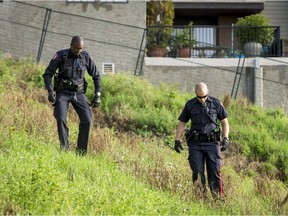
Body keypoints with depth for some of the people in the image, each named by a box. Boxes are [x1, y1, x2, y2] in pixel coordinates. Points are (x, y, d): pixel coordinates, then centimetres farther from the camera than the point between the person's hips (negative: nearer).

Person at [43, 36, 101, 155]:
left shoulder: (86, 57, -2)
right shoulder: (60, 56, -9)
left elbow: (96, 76, 9)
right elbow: (48, 74, -8)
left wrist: (97, 95, 1)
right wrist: (50, 91, -22)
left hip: (79, 93, 2)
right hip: (63, 92, -2)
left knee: (86, 120, -12)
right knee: (61, 119, -21)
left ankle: (81, 152, -2)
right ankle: (64, 149, -13)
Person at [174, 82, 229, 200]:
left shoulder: (216, 103, 5)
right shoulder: (190, 105, 8)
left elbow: (224, 122, 11)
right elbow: (182, 123, 13)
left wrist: (225, 139, -1)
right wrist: (177, 140, 4)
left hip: (212, 142, -1)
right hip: (195, 143, 1)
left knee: (214, 171, -9)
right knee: (197, 172, -6)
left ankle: (218, 196, -6)